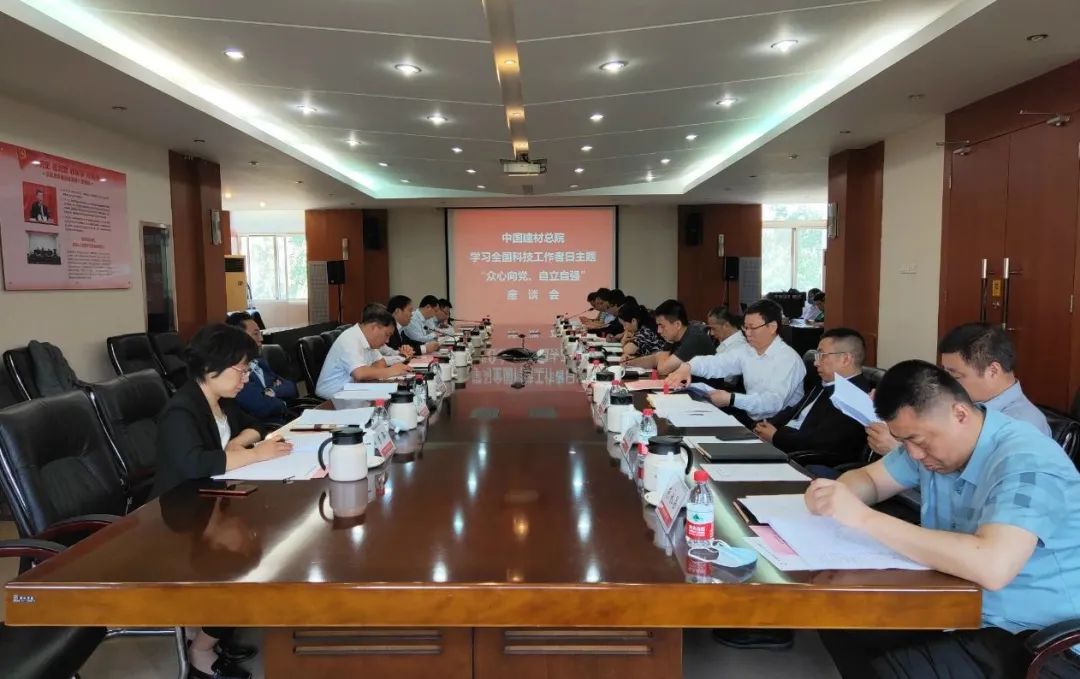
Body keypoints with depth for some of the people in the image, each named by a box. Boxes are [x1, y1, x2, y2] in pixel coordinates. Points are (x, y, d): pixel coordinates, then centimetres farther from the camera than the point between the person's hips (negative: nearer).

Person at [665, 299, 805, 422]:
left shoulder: (788, 359, -17)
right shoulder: (747, 351, 5)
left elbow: (774, 401, -29)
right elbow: (717, 362, -3)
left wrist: (731, 399, -32)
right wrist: (688, 367, -23)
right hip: (750, 417, 7)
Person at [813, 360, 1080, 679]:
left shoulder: (1025, 462, -25)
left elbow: (992, 567, -40)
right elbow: (868, 477, 10)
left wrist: (864, 518, -38)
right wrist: (834, 491, -15)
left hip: (1035, 639, -8)